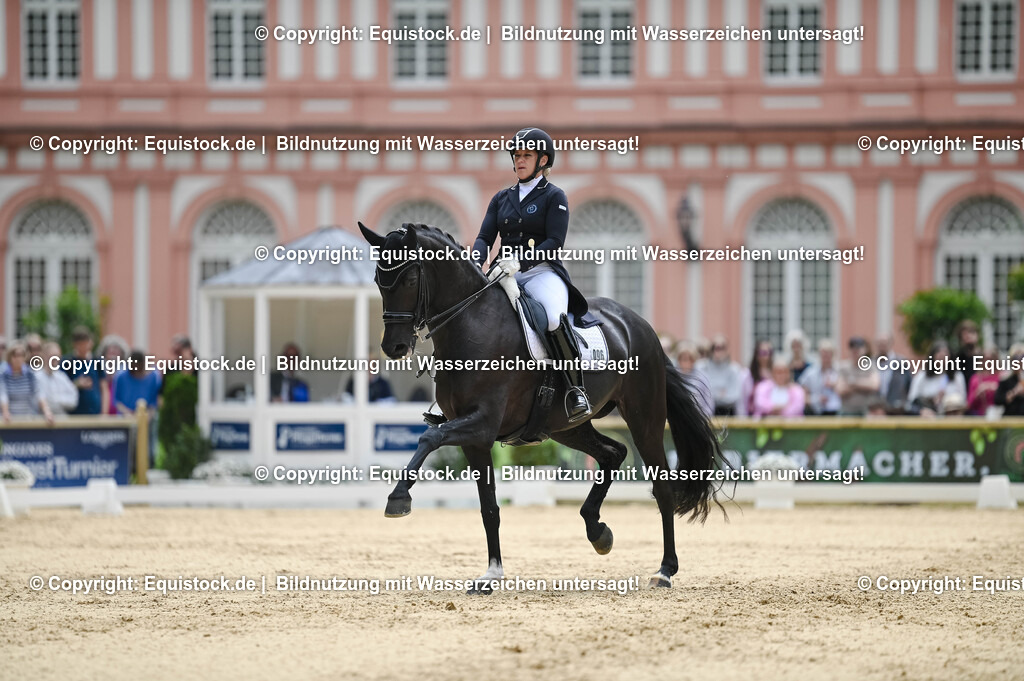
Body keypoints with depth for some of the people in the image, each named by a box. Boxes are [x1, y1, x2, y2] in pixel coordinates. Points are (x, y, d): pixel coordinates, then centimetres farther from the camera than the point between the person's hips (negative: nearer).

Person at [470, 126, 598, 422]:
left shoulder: (554, 197, 4)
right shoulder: (502, 198, 19)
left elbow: (554, 242, -8)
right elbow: (485, 237, 10)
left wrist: (521, 261, -22)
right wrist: (475, 263, -13)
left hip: (542, 273, -6)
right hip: (505, 275, 6)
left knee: (555, 318, -37)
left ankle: (576, 389, -31)